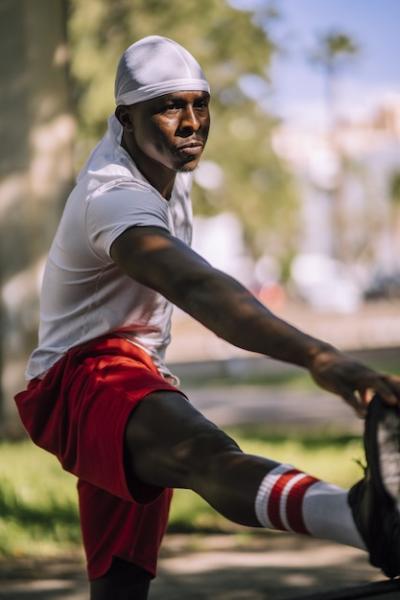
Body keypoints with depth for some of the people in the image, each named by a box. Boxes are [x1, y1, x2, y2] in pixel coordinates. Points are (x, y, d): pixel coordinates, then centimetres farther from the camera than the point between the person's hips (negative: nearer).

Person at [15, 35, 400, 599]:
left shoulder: (162, 156, 7)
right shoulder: (115, 199, -26)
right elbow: (200, 289, -44)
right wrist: (317, 357, -58)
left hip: (137, 371, 12)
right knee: (207, 455, -42)